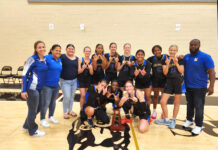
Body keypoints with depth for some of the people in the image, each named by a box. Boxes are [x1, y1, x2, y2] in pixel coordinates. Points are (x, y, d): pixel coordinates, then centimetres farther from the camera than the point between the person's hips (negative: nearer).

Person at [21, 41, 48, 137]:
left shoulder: (45, 59, 7)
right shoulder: (32, 59, -13)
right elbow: (24, 74, -13)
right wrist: (23, 90, -16)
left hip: (40, 88, 8)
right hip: (32, 88, -8)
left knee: (37, 109, 19)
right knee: (33, 110, 6)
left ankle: (26, 126, 39)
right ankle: (33, 131, 24)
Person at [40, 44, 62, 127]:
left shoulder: (59, 60, 9)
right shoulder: (47, 58, -13)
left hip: (56, 85, 7)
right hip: (47, 85, -7)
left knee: (53, 102, 18)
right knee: (45, 103, 2)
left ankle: (51, 117, 36)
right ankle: (42, 119, 21)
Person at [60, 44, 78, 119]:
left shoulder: (77, 59, 8)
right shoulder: (62, 56, -6)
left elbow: (78, 70, 15)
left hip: (74, 80, 5)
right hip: (65, 81, -5)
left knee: (72, 96, 13)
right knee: (67, 97, -6)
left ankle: (70, 110, 33)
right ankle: (65, 112, 17)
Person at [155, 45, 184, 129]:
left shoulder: (180, 60, 4)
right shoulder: (165, 60, 5)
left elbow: (182, 71, -3)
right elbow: (165, 73, -3)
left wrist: (176, 63, -15)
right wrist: (167, 64, -18)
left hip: (178, 81, -1)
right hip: (169, 82, 1)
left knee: (176, 103, 7)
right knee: (162, 101, -4)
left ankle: (173, 121, 22)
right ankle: (166, 120, 15)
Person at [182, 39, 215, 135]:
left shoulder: (205, 57, -11)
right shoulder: (186, 57, 7)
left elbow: (211, 72, -14)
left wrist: (211, 86, -21)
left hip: (199, 88, -5)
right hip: (188, 87, 6)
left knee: (198, 107, 0)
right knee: (189, 105, 18)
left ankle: (198, 126, 12)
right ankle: (189, 120, 34)